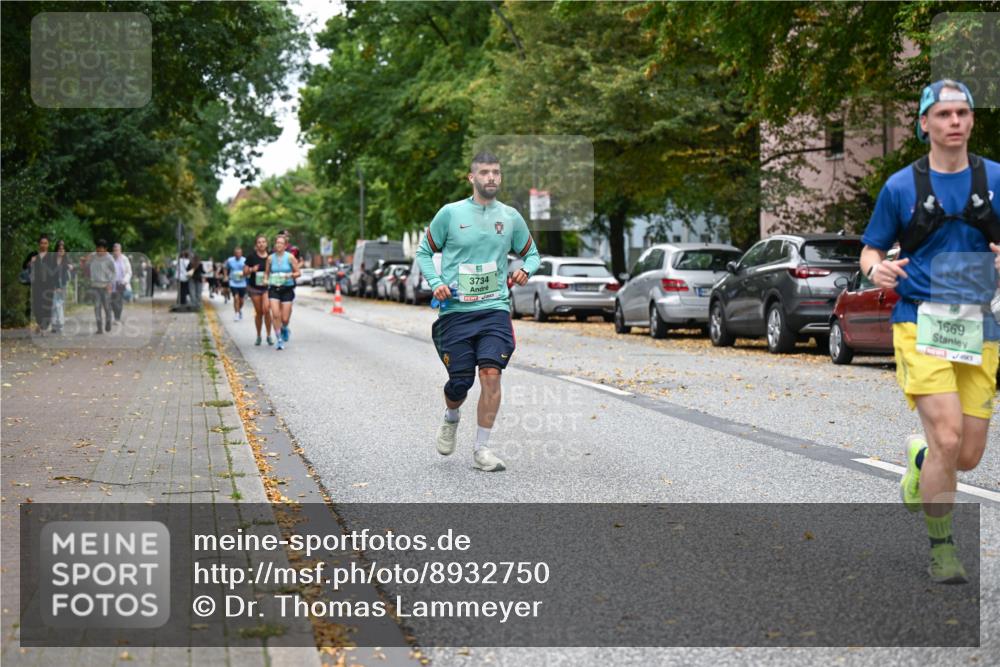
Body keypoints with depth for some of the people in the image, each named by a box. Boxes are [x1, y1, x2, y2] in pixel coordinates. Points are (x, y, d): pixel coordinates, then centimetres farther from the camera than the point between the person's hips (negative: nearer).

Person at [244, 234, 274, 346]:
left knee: (266, 309, -16)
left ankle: (269, 335, -4)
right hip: (254, 287, 1)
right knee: (258, 312, 5)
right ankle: (258, 336, 20)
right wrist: (251, 270, -19)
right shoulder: (251, 257, -2)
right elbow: (244, 273, 1)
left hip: (267, 287, 0)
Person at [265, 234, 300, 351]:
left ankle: (284, 329, 35)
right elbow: (266, 272, 16)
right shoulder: (270, 258, 4)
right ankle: (279, 339, -3)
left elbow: (298, 273, 1)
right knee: (275, 315, -15)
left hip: (287, 289, -1)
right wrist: (265, 279, -4)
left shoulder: (290, 257, -3)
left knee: (285, 318, -1)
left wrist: (290, 275, -18)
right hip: (274, 288, 1)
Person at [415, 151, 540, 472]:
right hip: (455, 310, -1)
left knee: (491, 373, -14)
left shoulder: (511, 217, 8)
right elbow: (424, 251, 10)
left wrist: (525, 270, -3)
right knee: (460, 380, -1)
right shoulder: (450, 213, 1)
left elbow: (531, 253, 20)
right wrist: (436, 283, -7)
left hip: (495, 309, 1)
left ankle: (481, 450, -4)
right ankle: (451, 418, 36)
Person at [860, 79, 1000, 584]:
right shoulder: (900, 186, 3)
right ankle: (941, 550, 1)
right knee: (947, 438, -17)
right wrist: (876, 268, -13)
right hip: (921, 326, -3)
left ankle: (919, 459, 40)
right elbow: (870, 250, 10)